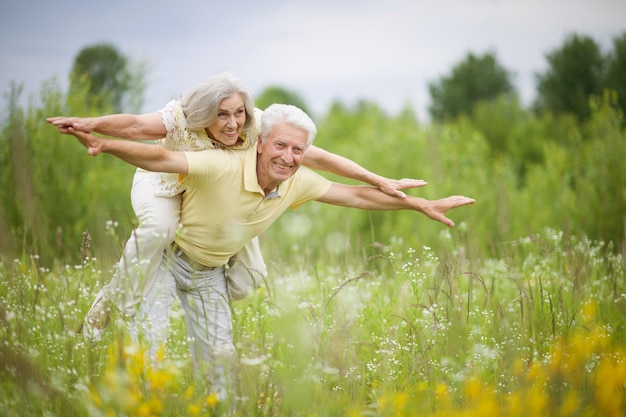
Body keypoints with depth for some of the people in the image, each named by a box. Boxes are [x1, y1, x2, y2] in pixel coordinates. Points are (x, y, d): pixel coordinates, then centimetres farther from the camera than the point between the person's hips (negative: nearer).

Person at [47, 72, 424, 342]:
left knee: (251, 272, -10)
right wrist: (91, 124, -67)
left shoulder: (258, 129, -28)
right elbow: (135, 126, -47)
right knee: (159, 228, -37)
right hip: (164, 185, -3)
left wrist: (382, 182, -30)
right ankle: (111, 302, -18)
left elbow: (318, 157, -28)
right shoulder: (184, 118, -33)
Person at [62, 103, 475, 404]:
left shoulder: (298, 183, -15)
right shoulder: (222, 167, -34)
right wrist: (105, 145, -61)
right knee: (148, 335, -17)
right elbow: (162, 159, -45)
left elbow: (356, 195, -4)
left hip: (210, 273, 5)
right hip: (169, 256, -5)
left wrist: (423, 205, 0)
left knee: (220, 355, 5)